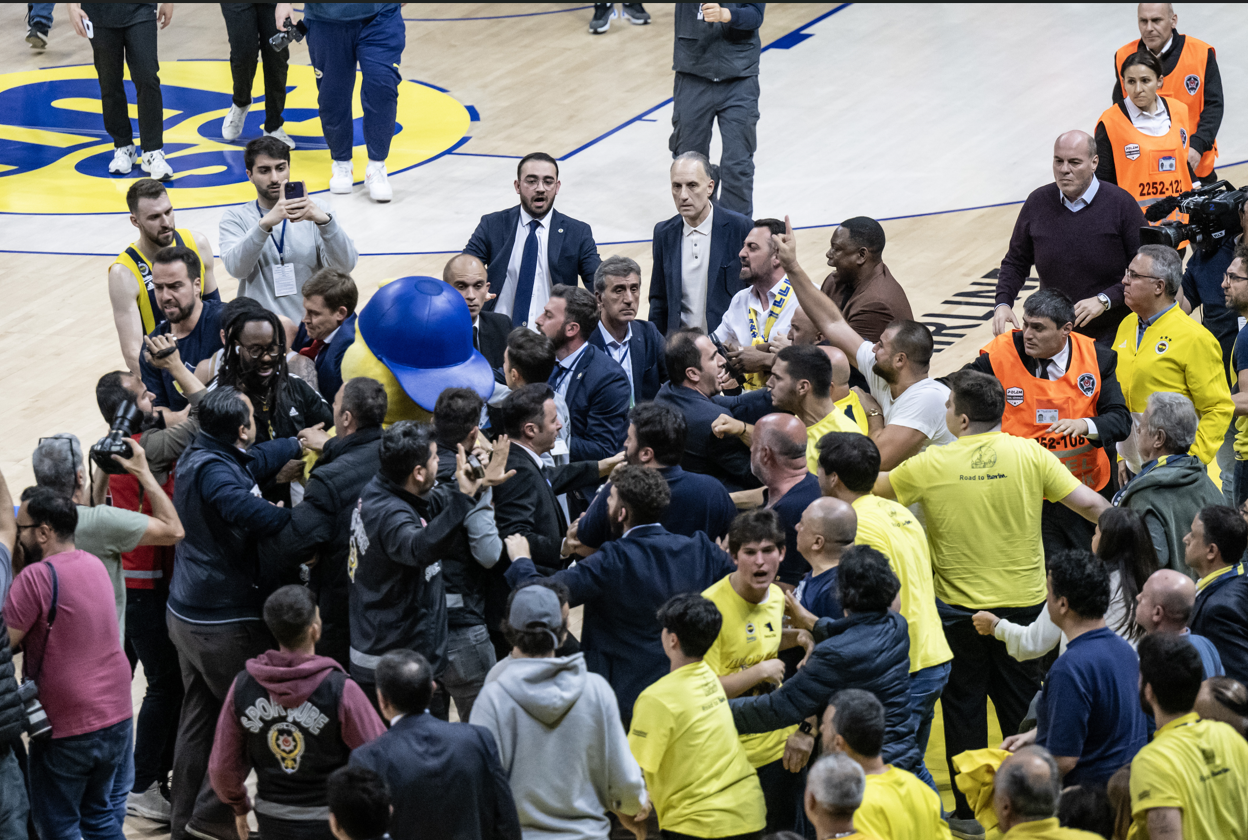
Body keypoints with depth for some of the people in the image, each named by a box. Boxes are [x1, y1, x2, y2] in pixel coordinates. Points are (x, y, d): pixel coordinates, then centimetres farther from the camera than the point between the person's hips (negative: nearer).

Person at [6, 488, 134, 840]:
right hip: (117, 717, 7)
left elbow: (4, 642, -18)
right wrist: (19, 567, 5)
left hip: (67, 731, -7)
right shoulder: (94, 565, 7)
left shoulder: (36, 576, -18)